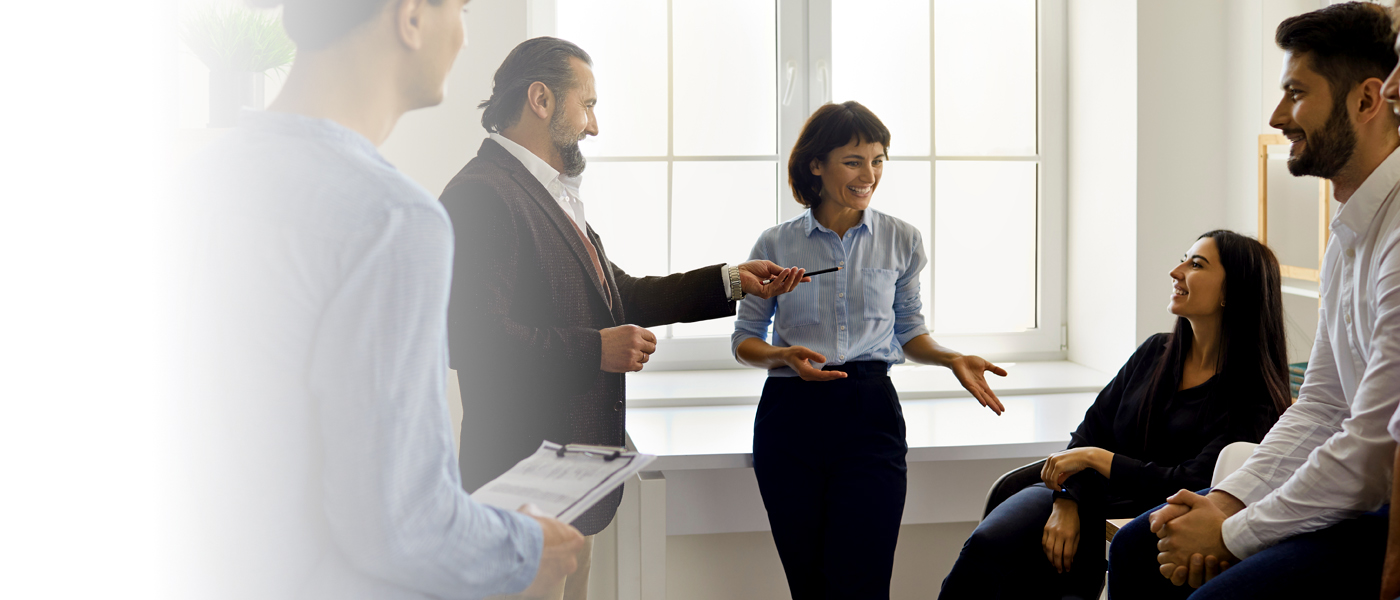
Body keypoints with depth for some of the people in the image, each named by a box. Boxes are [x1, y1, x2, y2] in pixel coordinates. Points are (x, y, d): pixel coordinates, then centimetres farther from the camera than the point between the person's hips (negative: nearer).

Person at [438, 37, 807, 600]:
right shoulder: (483, 195, -17)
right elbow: (473, 338, -25)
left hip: (572, 470, 10)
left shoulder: (553, 195, 16)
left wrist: (732, 281, 16)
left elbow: (618, 295, 20)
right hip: (524, 473, -10)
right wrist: (597, 350, -21)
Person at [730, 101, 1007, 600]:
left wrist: (952, 359, -3)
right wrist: (783, 357, -11)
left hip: (870, 414, 0)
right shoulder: (776, 245, 4)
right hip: (791, 415, 1)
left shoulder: (901, 240, 6)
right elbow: (745, 338, 9)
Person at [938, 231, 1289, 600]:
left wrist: (1096, 458, -13)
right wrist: (1067, 504, -6)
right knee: (987, 545, -24)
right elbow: (1091, 430, 11)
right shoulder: (1155, 352, 11)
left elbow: (1191, 485, -16)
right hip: (1085, 498, 5)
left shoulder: (1250, 396, -8)